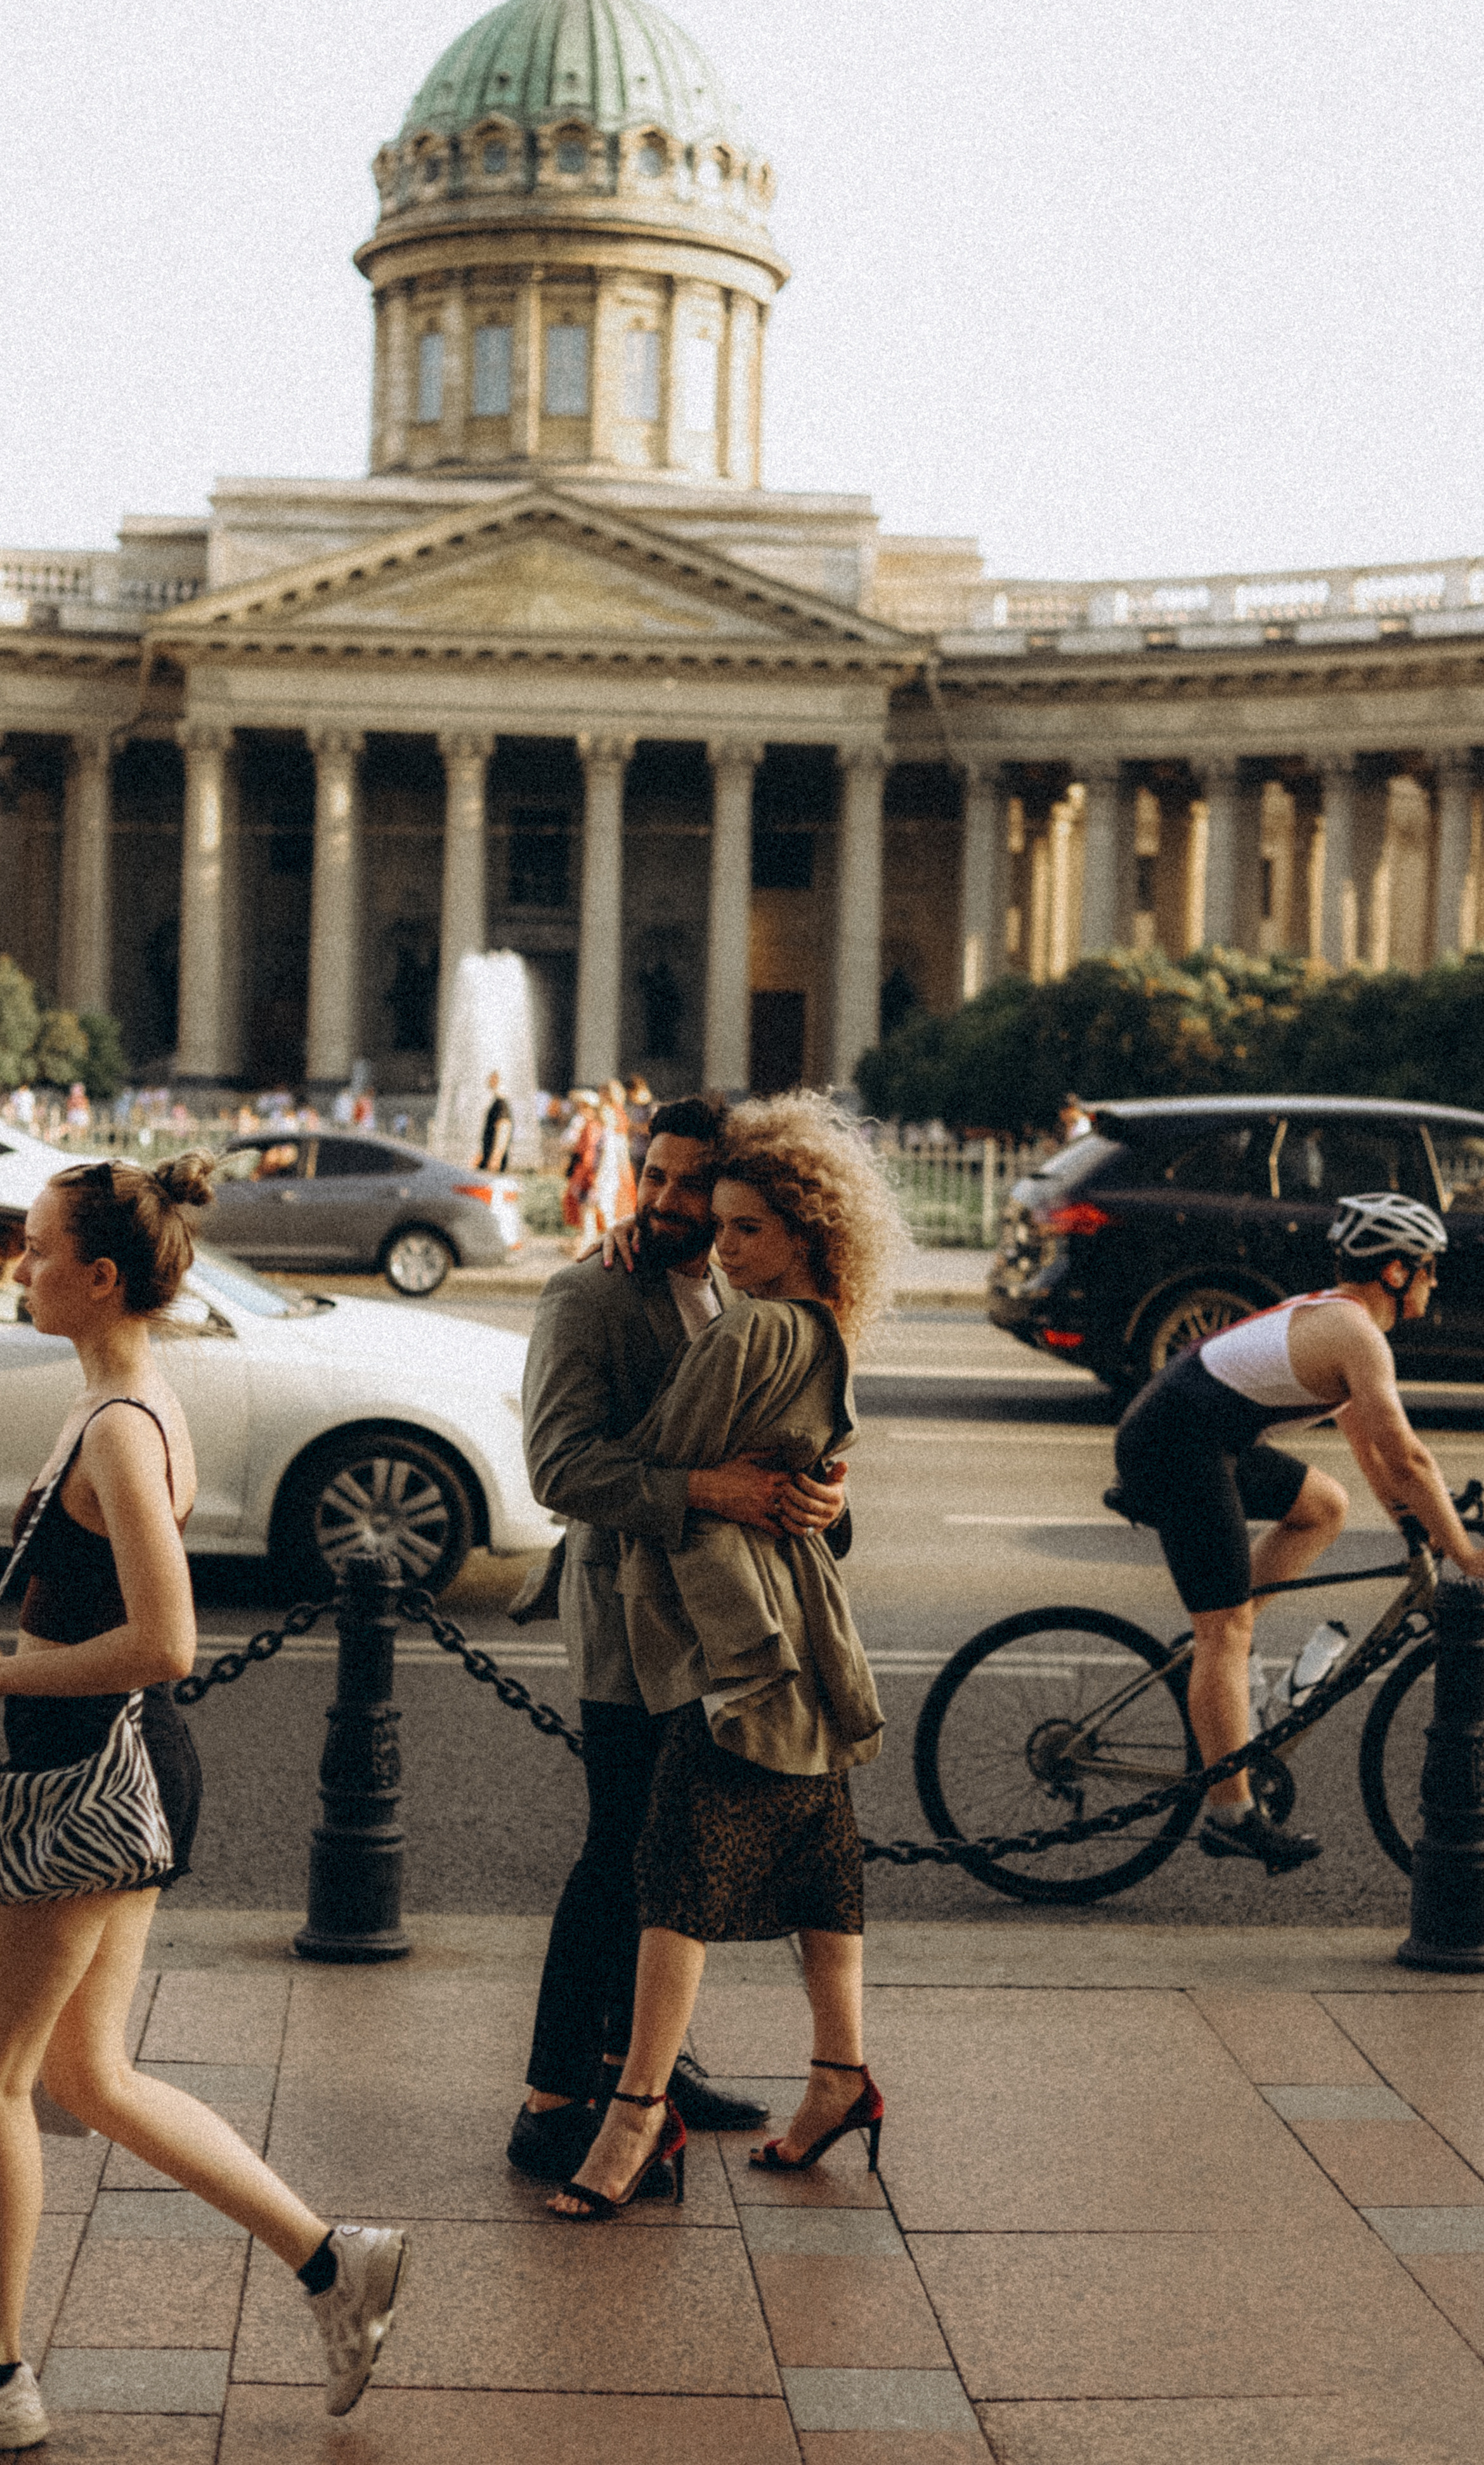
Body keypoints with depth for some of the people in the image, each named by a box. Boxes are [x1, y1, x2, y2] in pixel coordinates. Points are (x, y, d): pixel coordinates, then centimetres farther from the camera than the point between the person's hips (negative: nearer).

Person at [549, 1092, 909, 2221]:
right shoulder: (827, 1337, 11)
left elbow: (661, 1467, -11)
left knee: (684, 1872, -9)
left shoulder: (747, 1337, -15)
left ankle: (640, 2107, -8)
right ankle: (841, 2074, 21)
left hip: (734, 1633, -10)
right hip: (800, 1626, 10)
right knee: (811, 1856, 14)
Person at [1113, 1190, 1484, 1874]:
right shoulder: (1356, 1335, -14)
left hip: (1197, 1438, 10)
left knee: (1324, 1506, 20)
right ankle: (1231, 1816, -4)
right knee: (1227, 1628, -7)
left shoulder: (1330, 1314, 17)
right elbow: (1407, 1458, -17)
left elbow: (1364, 1438, 27)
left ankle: (1215, 1646, 15)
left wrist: (1412, 1517, 27)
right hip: (1179, 1451, -10)